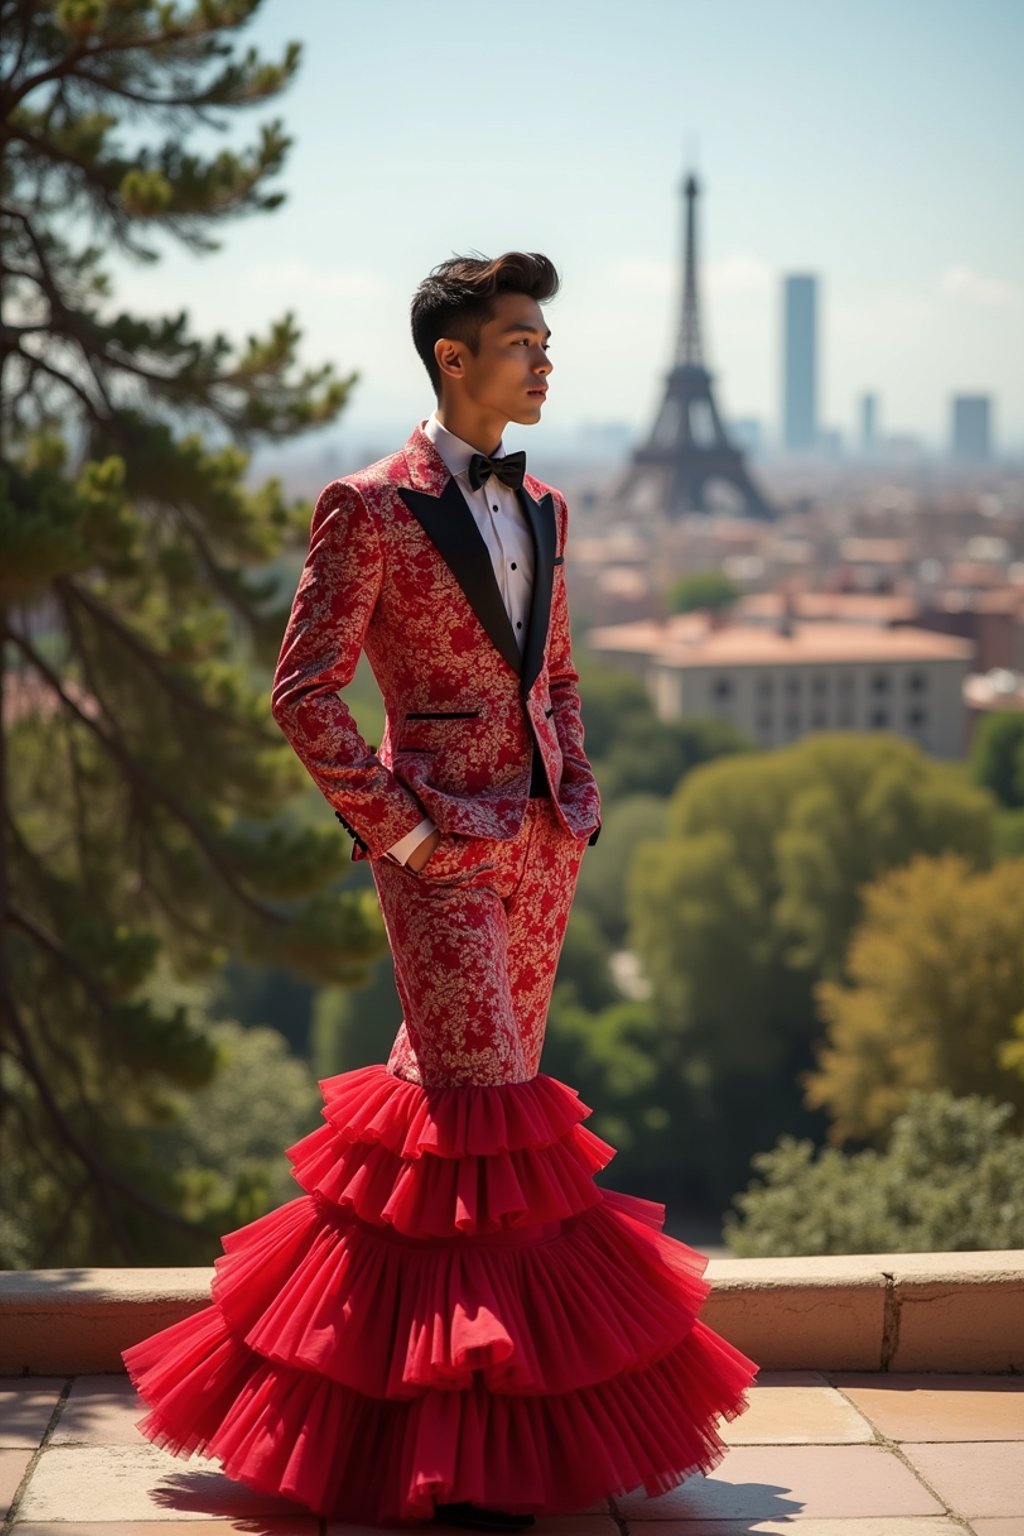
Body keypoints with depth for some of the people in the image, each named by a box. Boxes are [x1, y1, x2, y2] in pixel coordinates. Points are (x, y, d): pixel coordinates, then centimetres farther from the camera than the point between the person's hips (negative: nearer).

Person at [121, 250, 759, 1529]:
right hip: (442, 839, -7)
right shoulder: (369, 508, -8)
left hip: (541, 837, 7)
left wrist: (578, 790, 10)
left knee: (453, 1089, 13)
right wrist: (392, 825, -12)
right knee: (485, 1103, -9)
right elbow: (303, 691, -9)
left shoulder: (541, 508, 14)